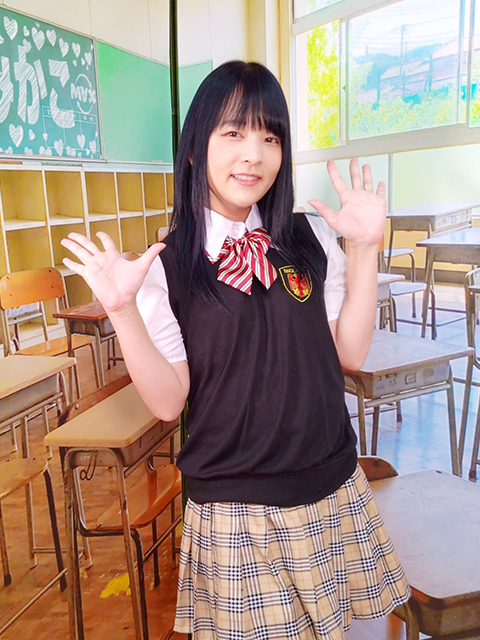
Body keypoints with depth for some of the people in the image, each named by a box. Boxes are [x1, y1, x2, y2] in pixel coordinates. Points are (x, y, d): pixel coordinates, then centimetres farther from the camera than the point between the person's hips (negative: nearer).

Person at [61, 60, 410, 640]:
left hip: (331, 489, 4)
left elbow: (351, 353, -1)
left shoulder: (310, 238, 0)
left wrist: (365, 248, -7)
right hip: (234, 510, -3)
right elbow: (168, 401, -11)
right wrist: (123, 310, -23)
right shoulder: (166, 268, -9)